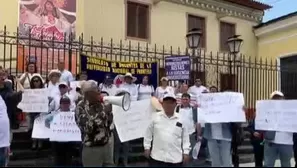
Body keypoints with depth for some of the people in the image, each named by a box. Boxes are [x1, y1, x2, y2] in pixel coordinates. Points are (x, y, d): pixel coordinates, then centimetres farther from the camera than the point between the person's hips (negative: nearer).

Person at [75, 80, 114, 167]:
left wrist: (110, 110, -10)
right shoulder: (80, 108, -13)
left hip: (107, 146, 5)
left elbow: (110, 123, 6)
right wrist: (103, 112, -24)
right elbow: (88, 128, -26)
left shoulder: (102, 104, 3)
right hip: (92, 149, -5)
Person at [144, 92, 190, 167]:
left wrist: (186, 152, 4)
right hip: (157, 157, -1)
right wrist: (147, 148, 5)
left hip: (175, 158, 1)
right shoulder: (156, 117, 1)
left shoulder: (180, 119, 2)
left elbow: (185, 138, 7)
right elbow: (148, 134, 8)